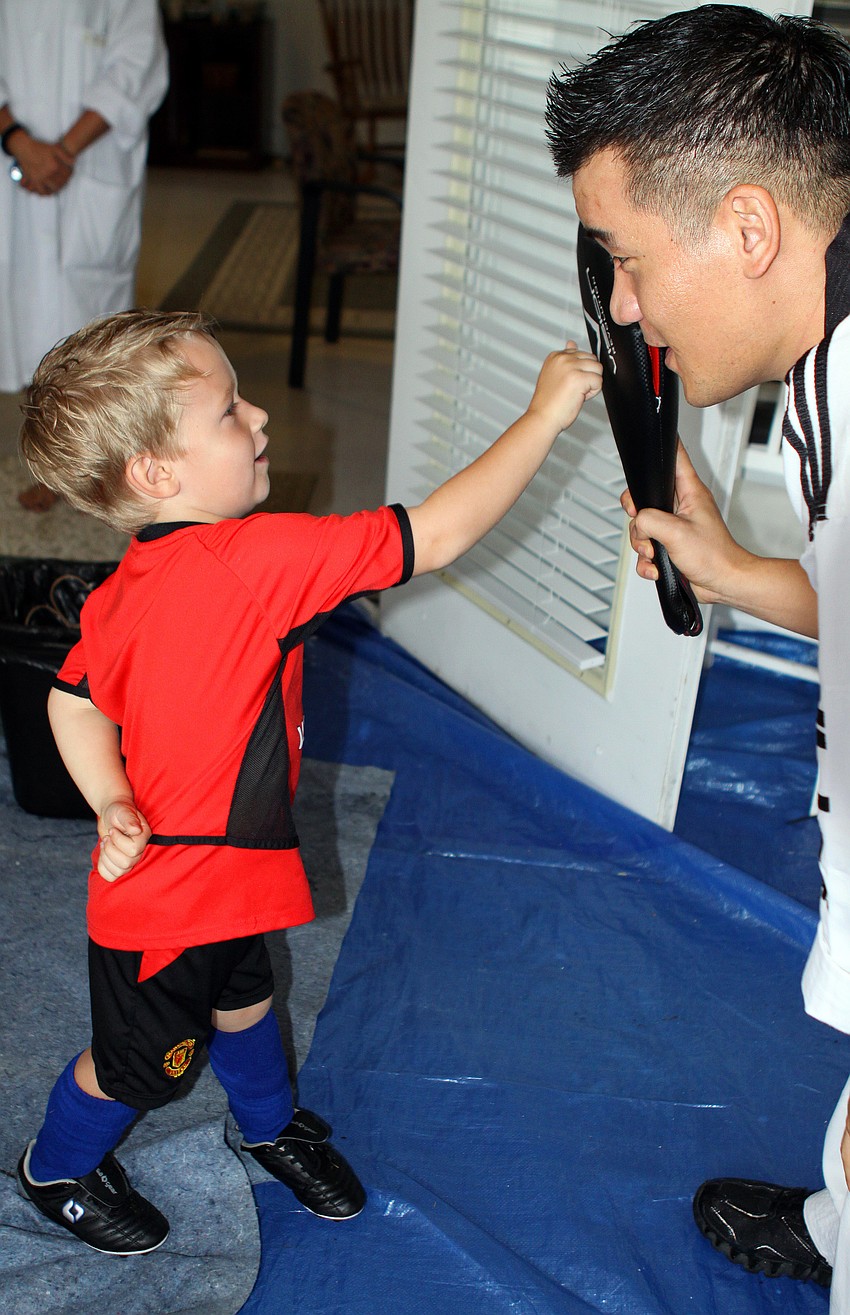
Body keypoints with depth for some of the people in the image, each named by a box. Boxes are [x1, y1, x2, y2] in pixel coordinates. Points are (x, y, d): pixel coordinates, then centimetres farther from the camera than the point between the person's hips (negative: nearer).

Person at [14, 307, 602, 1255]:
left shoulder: (128, 589, -5)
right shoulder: (253, 560, -34)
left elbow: (74, 700, 3)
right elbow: (436, 537, -33)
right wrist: (545, 413, -25)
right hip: (173, 902, -8)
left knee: (241, 999, 30)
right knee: (138, 1060, 19)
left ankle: (269, 1122, 57)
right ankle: (57, 1169, 46)